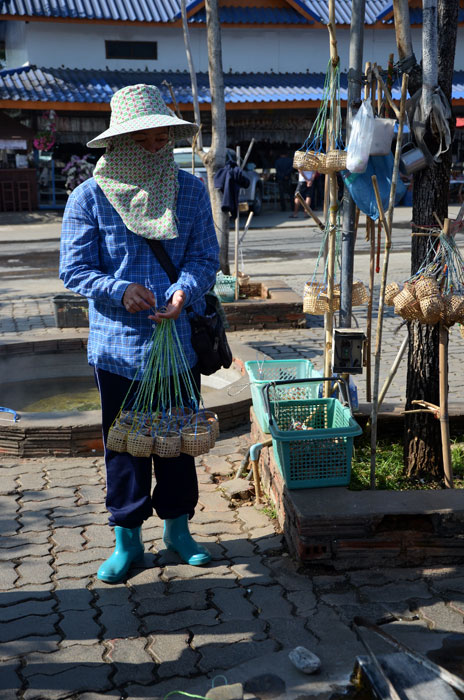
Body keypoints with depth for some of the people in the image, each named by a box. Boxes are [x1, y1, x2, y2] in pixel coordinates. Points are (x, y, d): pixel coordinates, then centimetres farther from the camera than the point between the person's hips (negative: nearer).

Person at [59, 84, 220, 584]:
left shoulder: (190, 190, 1)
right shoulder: (90, 197, -6)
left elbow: (205, 257, 0)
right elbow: (73, 269, -5)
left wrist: (184, 291, -21)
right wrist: (120, 290, -23)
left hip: (180, 340, 2)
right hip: (117, 343, -1)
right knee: (124, 442, 8)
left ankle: (177, 527, 32)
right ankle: (127, 539, 23)